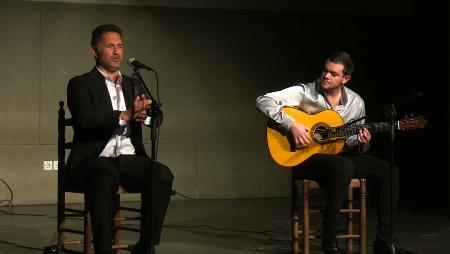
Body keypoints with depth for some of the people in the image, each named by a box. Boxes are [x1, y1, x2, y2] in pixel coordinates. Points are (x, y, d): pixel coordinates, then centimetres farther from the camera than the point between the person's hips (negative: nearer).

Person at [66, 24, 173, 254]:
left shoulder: (132, 85, 23)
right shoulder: (80, 84, 6)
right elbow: (85, 119, -13)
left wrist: (143, 113, -16)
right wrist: (125, 115, -24)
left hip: (128, 158, 4)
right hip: (92, 159, -4)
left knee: (162, 174, -26)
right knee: (107, 174, -39)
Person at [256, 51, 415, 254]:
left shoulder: (356, 102, 5)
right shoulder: (305, 92, -9)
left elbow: (353, 146, 13)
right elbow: (263, 101, -17)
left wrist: (362, 144, -11)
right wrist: (292, 125, -26)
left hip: (340, 156, 6)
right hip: (305, 158, -5)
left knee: (389, 172, -13)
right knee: (344, 167, -37)